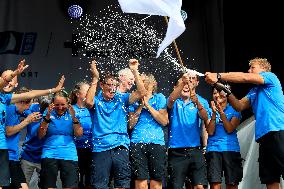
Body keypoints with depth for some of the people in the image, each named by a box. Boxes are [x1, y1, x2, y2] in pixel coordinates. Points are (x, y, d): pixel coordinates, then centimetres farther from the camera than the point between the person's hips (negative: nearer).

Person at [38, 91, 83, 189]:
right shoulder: (49, 113, 7)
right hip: (50, 154, 0)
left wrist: (74, 118, -17)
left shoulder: (71, 113, 7)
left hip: (69, 155, 0)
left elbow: (79, 134, -3)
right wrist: (47, 117, -13)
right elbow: (40, 135, -2)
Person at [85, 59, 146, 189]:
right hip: (100, 149, -2)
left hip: (120, 147, 2)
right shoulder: (97, 100, 6)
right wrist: (95, 78, -14)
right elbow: (89, 102, -17)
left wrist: (134, 71, -7)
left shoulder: (121, 99, 11)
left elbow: (141, 93, 0)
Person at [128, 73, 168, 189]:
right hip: (138, 142, 0)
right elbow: (130, 125, 6)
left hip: (157, 142, 0)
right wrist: (140, 106, -1)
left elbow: (164, 121, 1)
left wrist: (148, 105, -2)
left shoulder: (159, 98, 13)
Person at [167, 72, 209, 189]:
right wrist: (182, 82, -36)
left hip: (195, 151, 0)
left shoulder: (202, 101, 7)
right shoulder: (175, 101, 5)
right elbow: (170, 101, -20)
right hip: (176, 152, 0)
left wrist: (197, 102, -33)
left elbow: (205, 118, -12)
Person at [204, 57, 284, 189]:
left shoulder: (271, 77, 4)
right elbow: (239, 106, 17)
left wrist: (218, 76, -13)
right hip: (264, 136, 9)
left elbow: (245, 78, -9)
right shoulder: (253, 92, 28)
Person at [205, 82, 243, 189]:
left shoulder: (234, 110, 9)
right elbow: (210, 131, 0)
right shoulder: (210, 111, 12)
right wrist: (214, 113, -10)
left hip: (231, 149, 0)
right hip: (213, 149, 0)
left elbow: (230, 129, -5)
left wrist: (221, 112, -13)